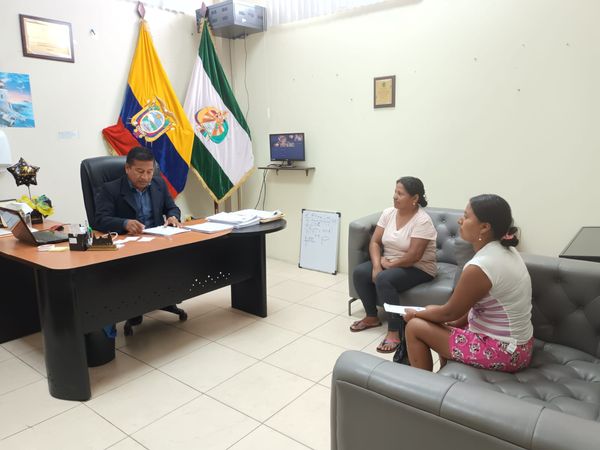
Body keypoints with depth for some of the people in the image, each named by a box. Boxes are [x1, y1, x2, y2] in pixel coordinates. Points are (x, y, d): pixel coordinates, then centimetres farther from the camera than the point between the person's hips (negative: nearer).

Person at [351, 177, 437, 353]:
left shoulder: (422, 221, -20)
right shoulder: (388, 213, 0)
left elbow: (414, 256, -25)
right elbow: (374, 242, -2)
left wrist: (389, 264, -15)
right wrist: (377, 265, -17)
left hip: (418, 269, -7)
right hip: (389, 262, 7)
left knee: (383, 279, -33)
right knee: (359, 272, -15)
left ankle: (395, 332, -24)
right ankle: (372, 317, 4)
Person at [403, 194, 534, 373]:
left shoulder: (479, 267, -28)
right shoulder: (505, 250, 0)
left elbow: (450, 312, -14)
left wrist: (416, 314, 1)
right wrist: (457, 322, 9)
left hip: (503, 352, -9)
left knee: (414, 327, -2)